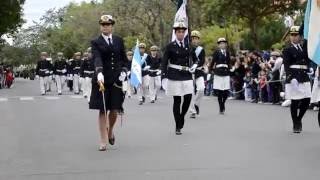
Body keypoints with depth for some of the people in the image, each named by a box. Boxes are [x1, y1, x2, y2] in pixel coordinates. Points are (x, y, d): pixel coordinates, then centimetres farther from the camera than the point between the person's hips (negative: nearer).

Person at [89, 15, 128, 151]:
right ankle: (103, 141, 6)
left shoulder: (119, 41, 11)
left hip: (116, 80, 2)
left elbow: (124, 59, 16)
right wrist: (99, 73, -31)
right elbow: (97, 59, -15)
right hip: (102, 79, -2)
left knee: (114, 110, 2)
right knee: (103, 110, 0)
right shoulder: (96, 42, 0)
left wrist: (124, 71, -1)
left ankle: (110, 130, 32)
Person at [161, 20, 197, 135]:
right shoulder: (170, 46, -1)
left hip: (187, 76, 3)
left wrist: (194, 67, 3)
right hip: (174, 77, -3)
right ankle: (178, 127, 7)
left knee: (188, 98, -6)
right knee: (177, 101, -1)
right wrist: (164, 76, -8)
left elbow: (194, 59, 22)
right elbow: (164, 62, -1)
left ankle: (181, 117, 21)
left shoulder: (188, 46, 10)